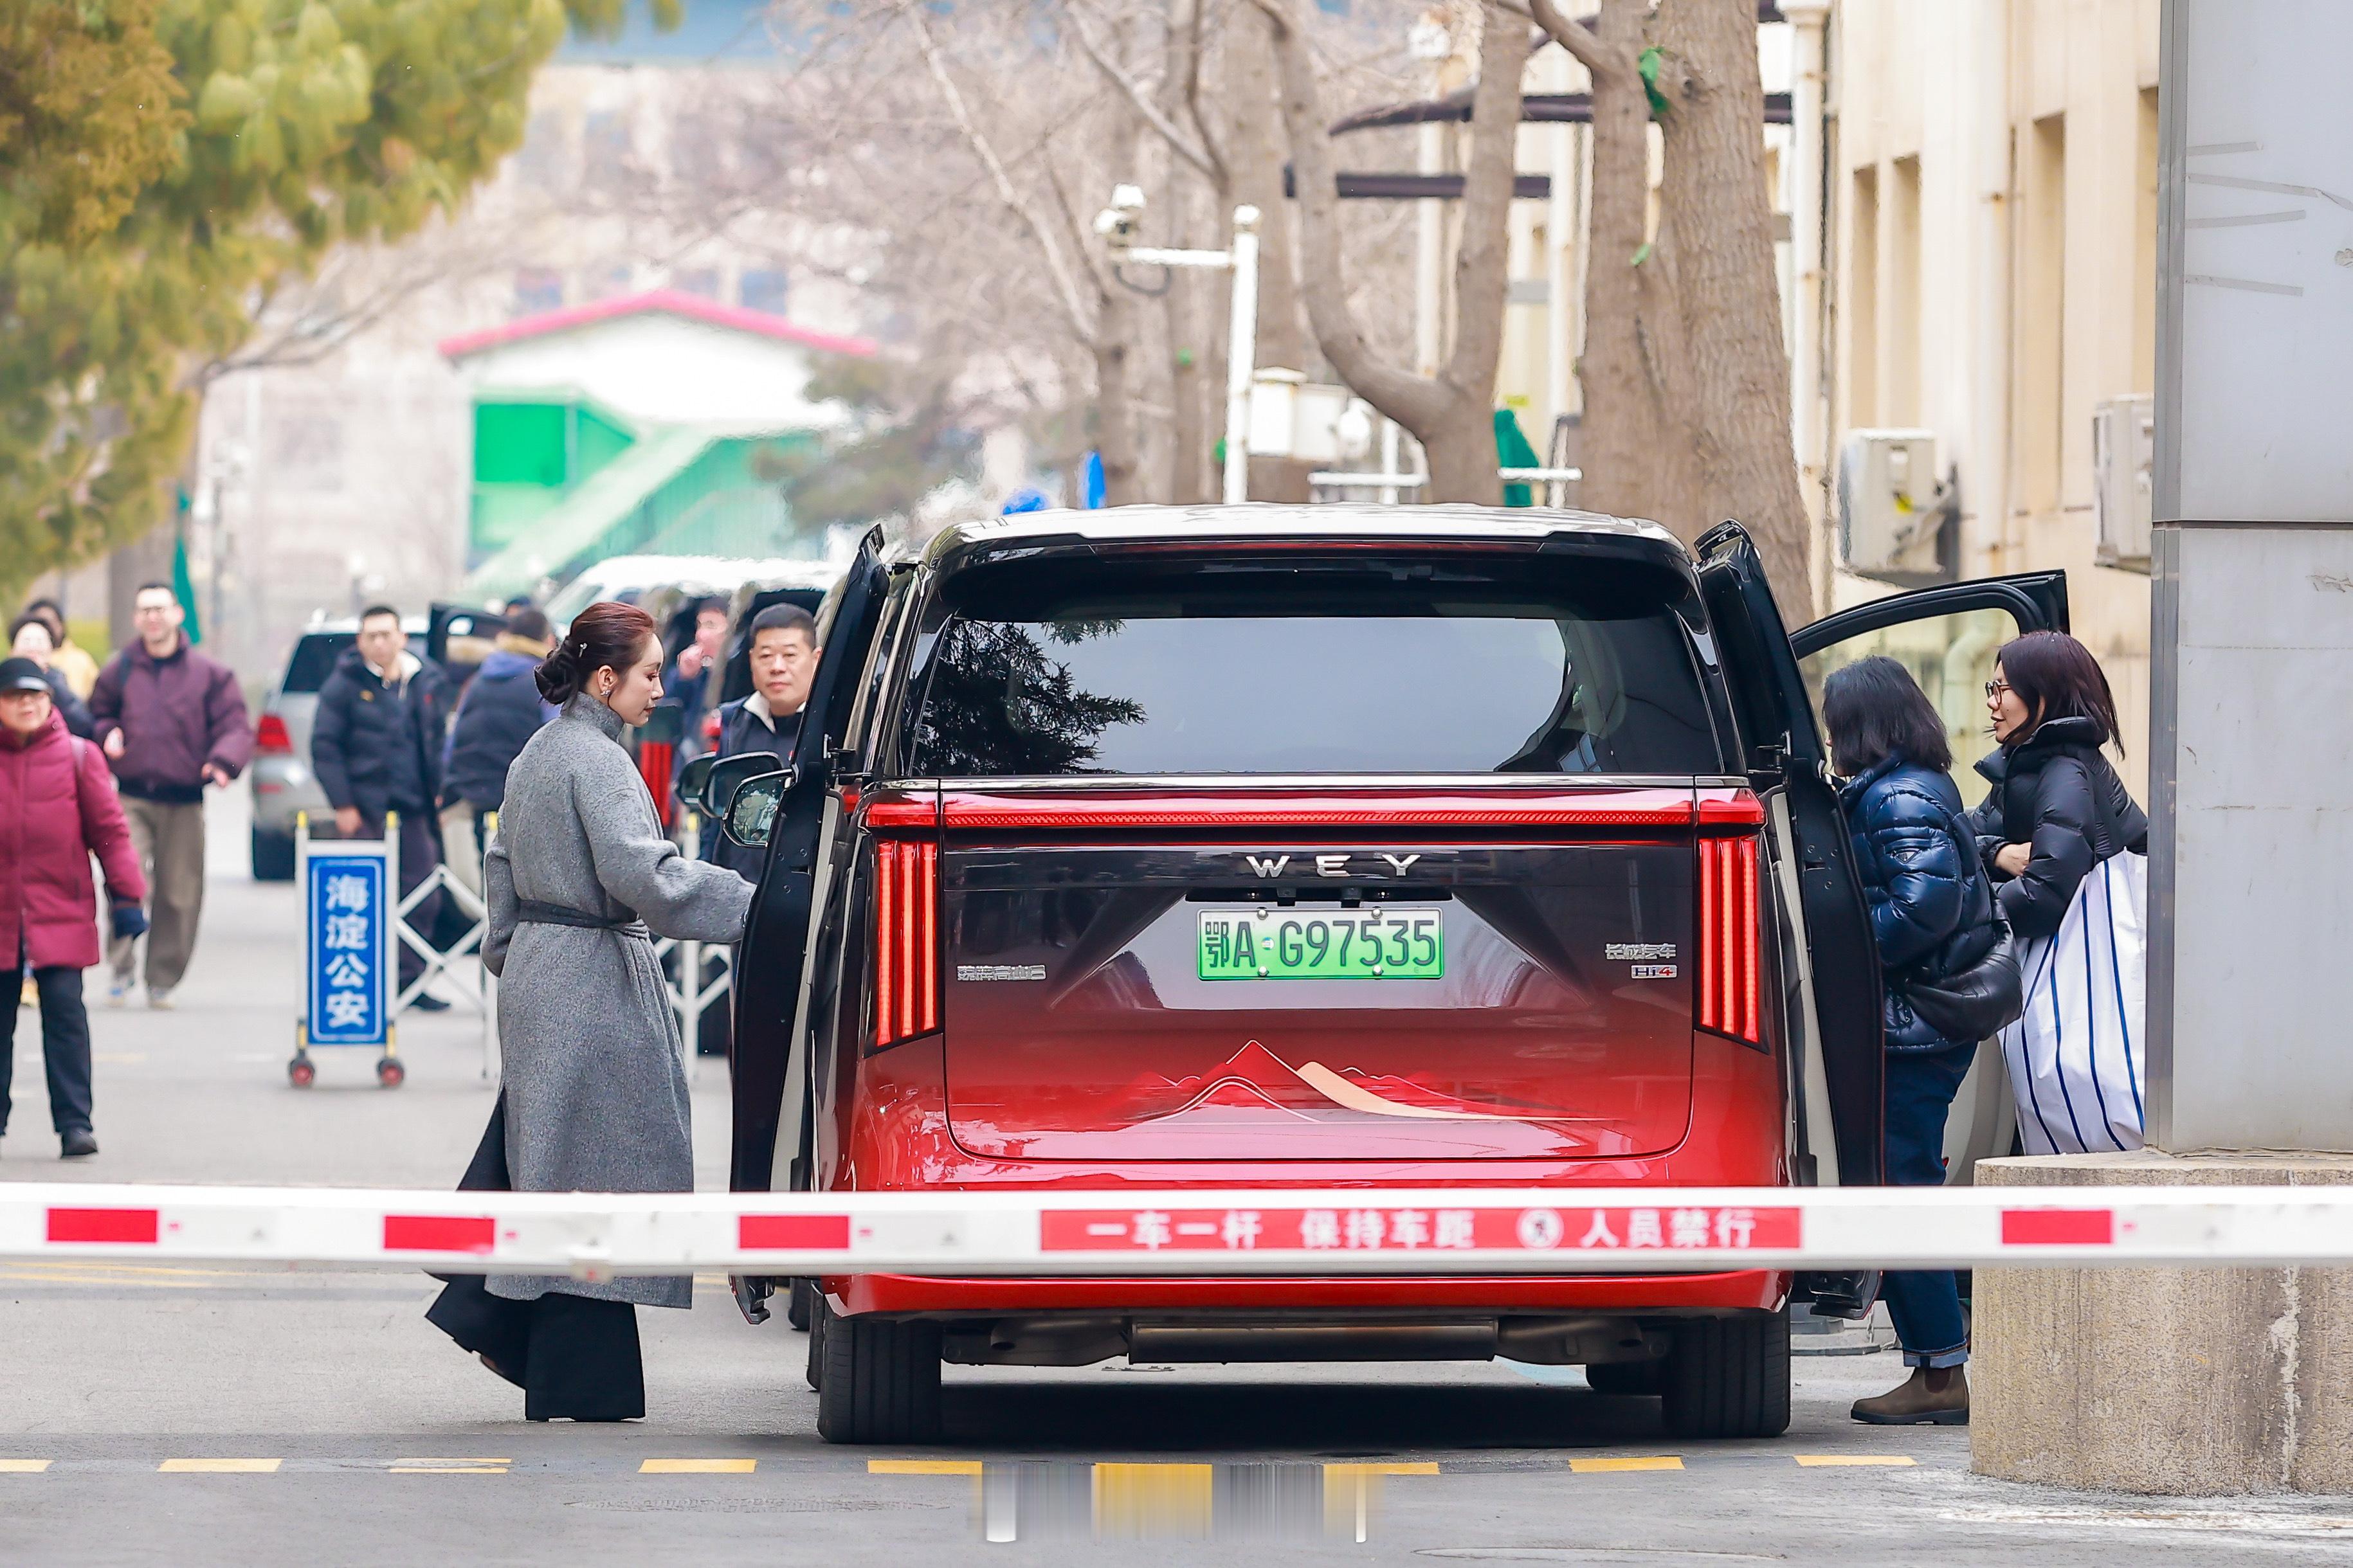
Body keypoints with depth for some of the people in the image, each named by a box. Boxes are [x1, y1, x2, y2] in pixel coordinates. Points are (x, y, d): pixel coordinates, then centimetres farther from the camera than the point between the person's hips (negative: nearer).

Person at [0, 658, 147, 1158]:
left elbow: (109, 829, 3)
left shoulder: (77, 757, 1)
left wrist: (126, 895, 0)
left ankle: (74, 1122, -5)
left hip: (61, 911, -1)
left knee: (65, 1011, -7)